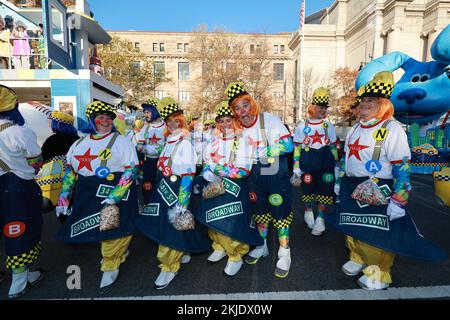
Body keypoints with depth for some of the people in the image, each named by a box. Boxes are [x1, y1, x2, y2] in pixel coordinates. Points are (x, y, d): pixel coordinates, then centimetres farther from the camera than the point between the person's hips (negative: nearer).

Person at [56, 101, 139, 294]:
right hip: (86, 196, 6)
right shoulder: (80, 144, 13)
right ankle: (120, 251, 39)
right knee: (97, 229, 12)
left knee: (111, 228, -2)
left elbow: (131, 170, -12)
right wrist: (63, 198, 13)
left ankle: (110, 267, 23)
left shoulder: (121, 141, -5)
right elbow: (70, 171, 18)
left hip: (115, 192, -5)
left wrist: (113, 197, -20)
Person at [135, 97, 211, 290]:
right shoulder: (168, 142, 12)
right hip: (163, 189, 8)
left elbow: (188, 175, -17)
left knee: (172, 227, -1)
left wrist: (182, 202, -21)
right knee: (163, 225, 13)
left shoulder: (185, 143, -12)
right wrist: (157, 189, 17)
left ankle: (170, 267, 17)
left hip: (178, 189, -8)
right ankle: (181, 254, 34)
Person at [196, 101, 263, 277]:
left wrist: (217, 168, -18)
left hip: (234, 188, -5)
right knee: (212, 221, 13)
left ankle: (236, 256, 20)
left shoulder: (242, 139, -10)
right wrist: (207, 172, -13)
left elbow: (244, 170, -17)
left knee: (232, 223, -5)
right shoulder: (214, 139, 9)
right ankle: (220, 247, 39)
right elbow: (207, 160, 10)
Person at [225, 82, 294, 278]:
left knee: (280, 211, 0)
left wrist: (260, 151, -24)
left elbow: (288, 145, -21)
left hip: (276, 174, -5)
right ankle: (262, 246, 36)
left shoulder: (269, 120, -15)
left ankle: (284, 253, 18)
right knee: (259, 210, 17)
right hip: (254, 176, 5)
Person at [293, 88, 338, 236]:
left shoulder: (329, 126, 8)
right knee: (308, 189, 8)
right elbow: (297, 147, 3)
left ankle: (320, 218, 10)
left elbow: (333, 146, 12)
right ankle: (308, 212, 30)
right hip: (307, 162, -1)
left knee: (325, 189, 0)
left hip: (325, 162, 1)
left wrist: (336, 164, 10)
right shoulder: (302, 126, 3)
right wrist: (296, 165, -2)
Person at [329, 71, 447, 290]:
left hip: (376, 193, -8)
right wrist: (340, 181, 20)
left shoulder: (392, 129, -14)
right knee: (352, 229, 19)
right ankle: (358, 259, 41)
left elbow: (402, 168, -17)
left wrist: (398, 201, -19)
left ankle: (379, 274, 24)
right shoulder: (355, 128, 12)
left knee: (377, 234, 3)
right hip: (351, 189, 8)